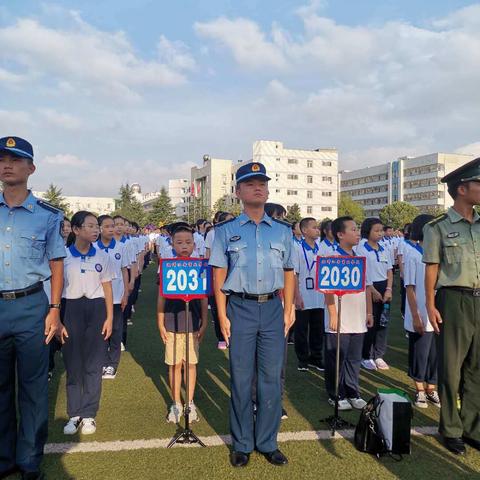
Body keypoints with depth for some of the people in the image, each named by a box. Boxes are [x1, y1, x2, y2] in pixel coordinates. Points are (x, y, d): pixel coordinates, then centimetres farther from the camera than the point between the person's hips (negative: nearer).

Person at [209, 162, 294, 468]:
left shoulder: (283, 231, 10)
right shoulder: (227, 230, 4)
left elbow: (288, 272, 12)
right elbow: (219, 274, 1)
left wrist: (289, 310, 5)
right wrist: (222, 315, -4)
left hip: (273, 308, 2)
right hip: (240, 308, -2)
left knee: (271, 377, 8)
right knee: (241, 378, 6)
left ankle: (267, 442, 25)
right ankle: (242, 444, 23)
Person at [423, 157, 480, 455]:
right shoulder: (438, 228, -4)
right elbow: (432, 269, -5)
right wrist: (430, 305, -9)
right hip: (454, 300, -5)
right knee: (451, 368, 5)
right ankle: (451, 430, 20)